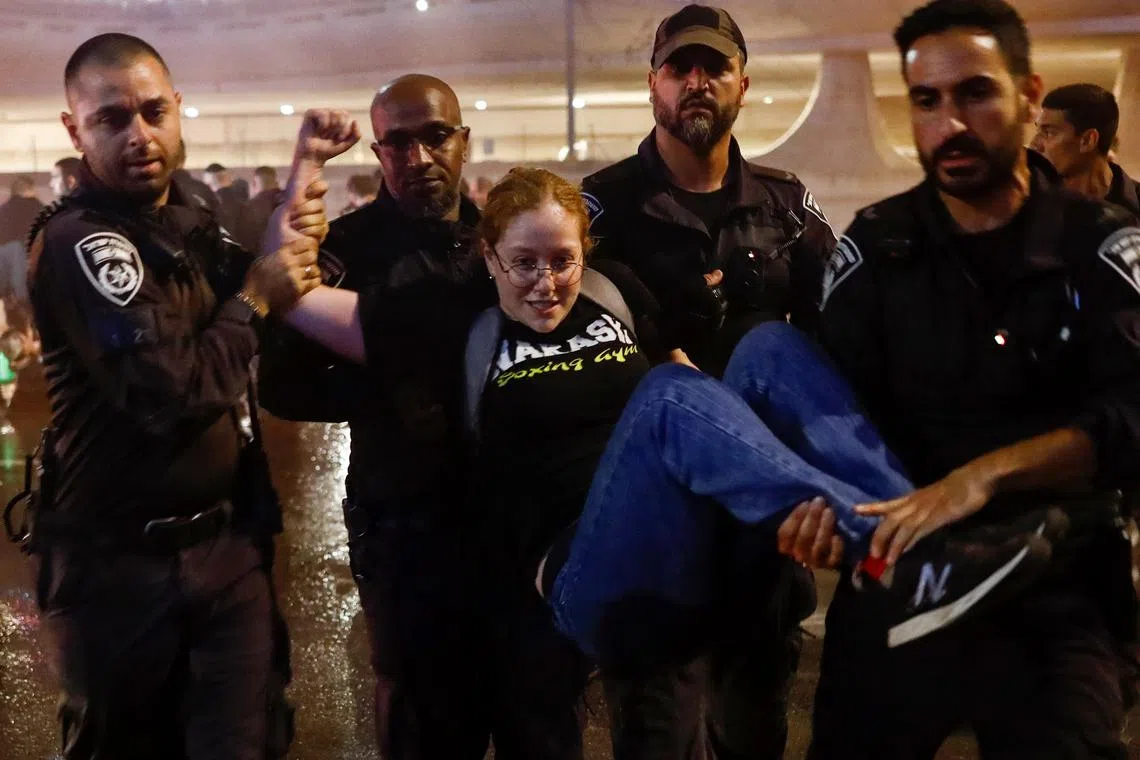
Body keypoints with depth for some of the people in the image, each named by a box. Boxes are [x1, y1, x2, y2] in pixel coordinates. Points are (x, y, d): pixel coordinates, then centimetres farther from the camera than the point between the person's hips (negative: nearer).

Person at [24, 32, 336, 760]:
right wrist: (256, 294, -12)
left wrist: (286, 252, -4)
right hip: (121, 563, -6)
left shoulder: (192, 223, 8)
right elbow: (174, 391, -26)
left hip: (228, 544, 6)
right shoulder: (75, 242, -16)